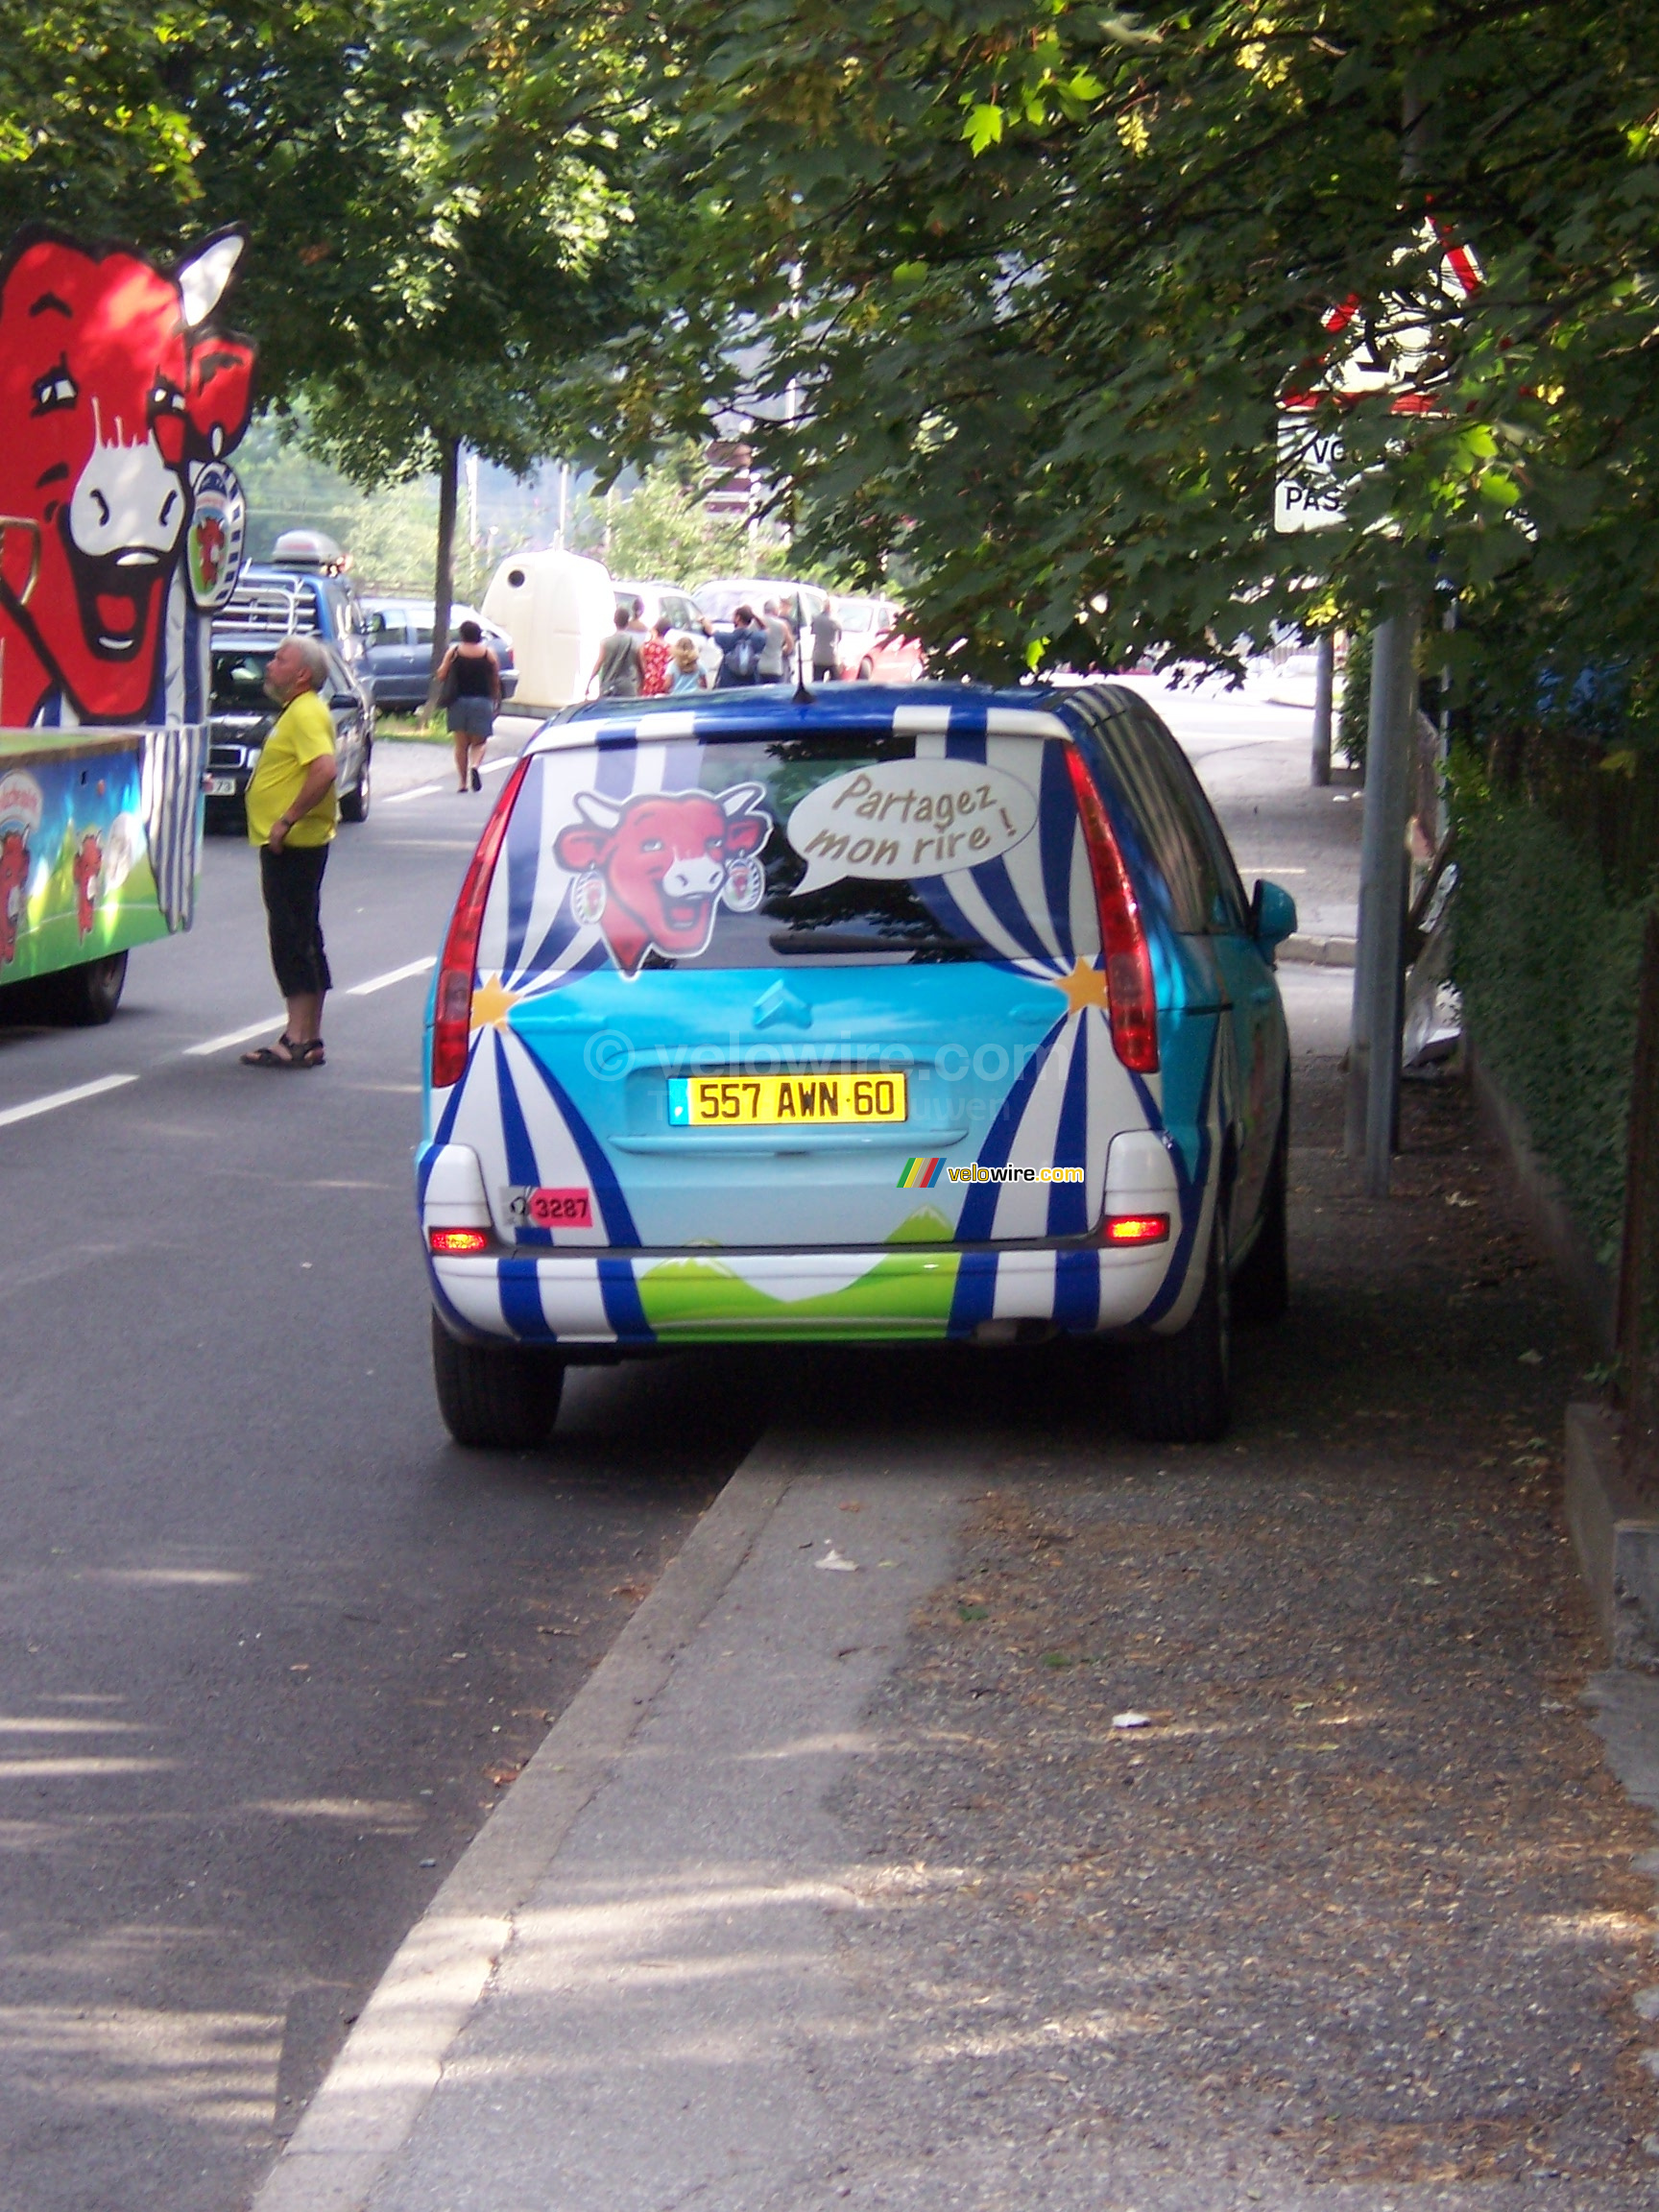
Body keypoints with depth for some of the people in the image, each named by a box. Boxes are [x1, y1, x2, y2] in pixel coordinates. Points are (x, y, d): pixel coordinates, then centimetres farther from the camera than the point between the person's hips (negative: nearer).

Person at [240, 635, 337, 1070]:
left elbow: (324, 771, -28)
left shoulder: (306, 713, -15)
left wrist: (287, 820, -26)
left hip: (292, 844, -11)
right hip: (289, 845, 11)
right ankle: (309, 1037, 18)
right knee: (304, 940, 13)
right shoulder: (296, 711, 18)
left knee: (293, 938, -10)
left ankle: (297, 1039, -10)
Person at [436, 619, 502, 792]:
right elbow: (496, 681, 3)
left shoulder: (454, 652, -1)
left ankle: (462, 781, 5)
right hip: (482, 701, 0)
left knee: (461, 744, 8)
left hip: (458, 700, 0)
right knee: (479, 742, 8)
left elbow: (441, 675, -3)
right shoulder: (488, 654, 0)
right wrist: (496, 702, 15)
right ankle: (475, 765, -22)